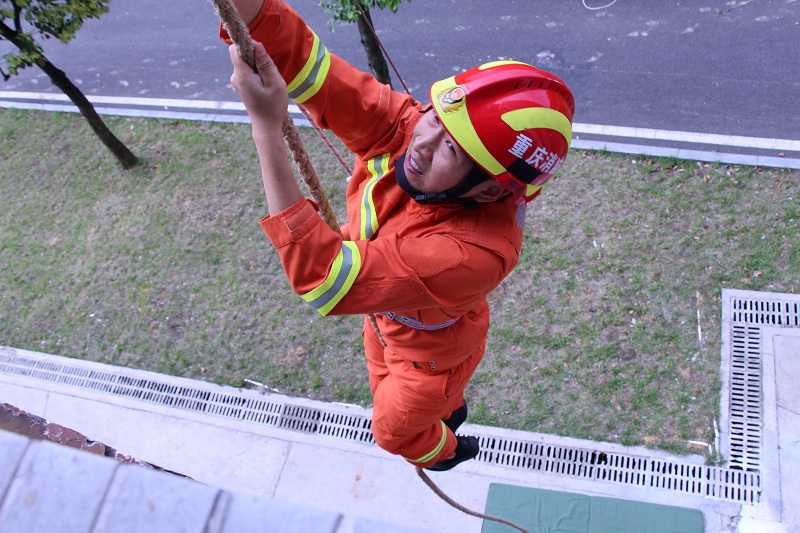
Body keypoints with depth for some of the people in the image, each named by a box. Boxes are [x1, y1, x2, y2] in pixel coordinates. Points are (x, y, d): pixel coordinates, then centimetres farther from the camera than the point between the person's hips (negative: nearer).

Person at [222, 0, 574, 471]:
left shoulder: (472, 254, -48)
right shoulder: (403, 127, -32)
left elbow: (323, 278, -52)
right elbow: (298, 57, -35)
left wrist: (267, 124, -56)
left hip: (431, 355, -5)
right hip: (385, 322, 6)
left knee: (394, 430, 27)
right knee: (387, 390, 37)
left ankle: (443, 450, 65)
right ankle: (450, 409, 72)